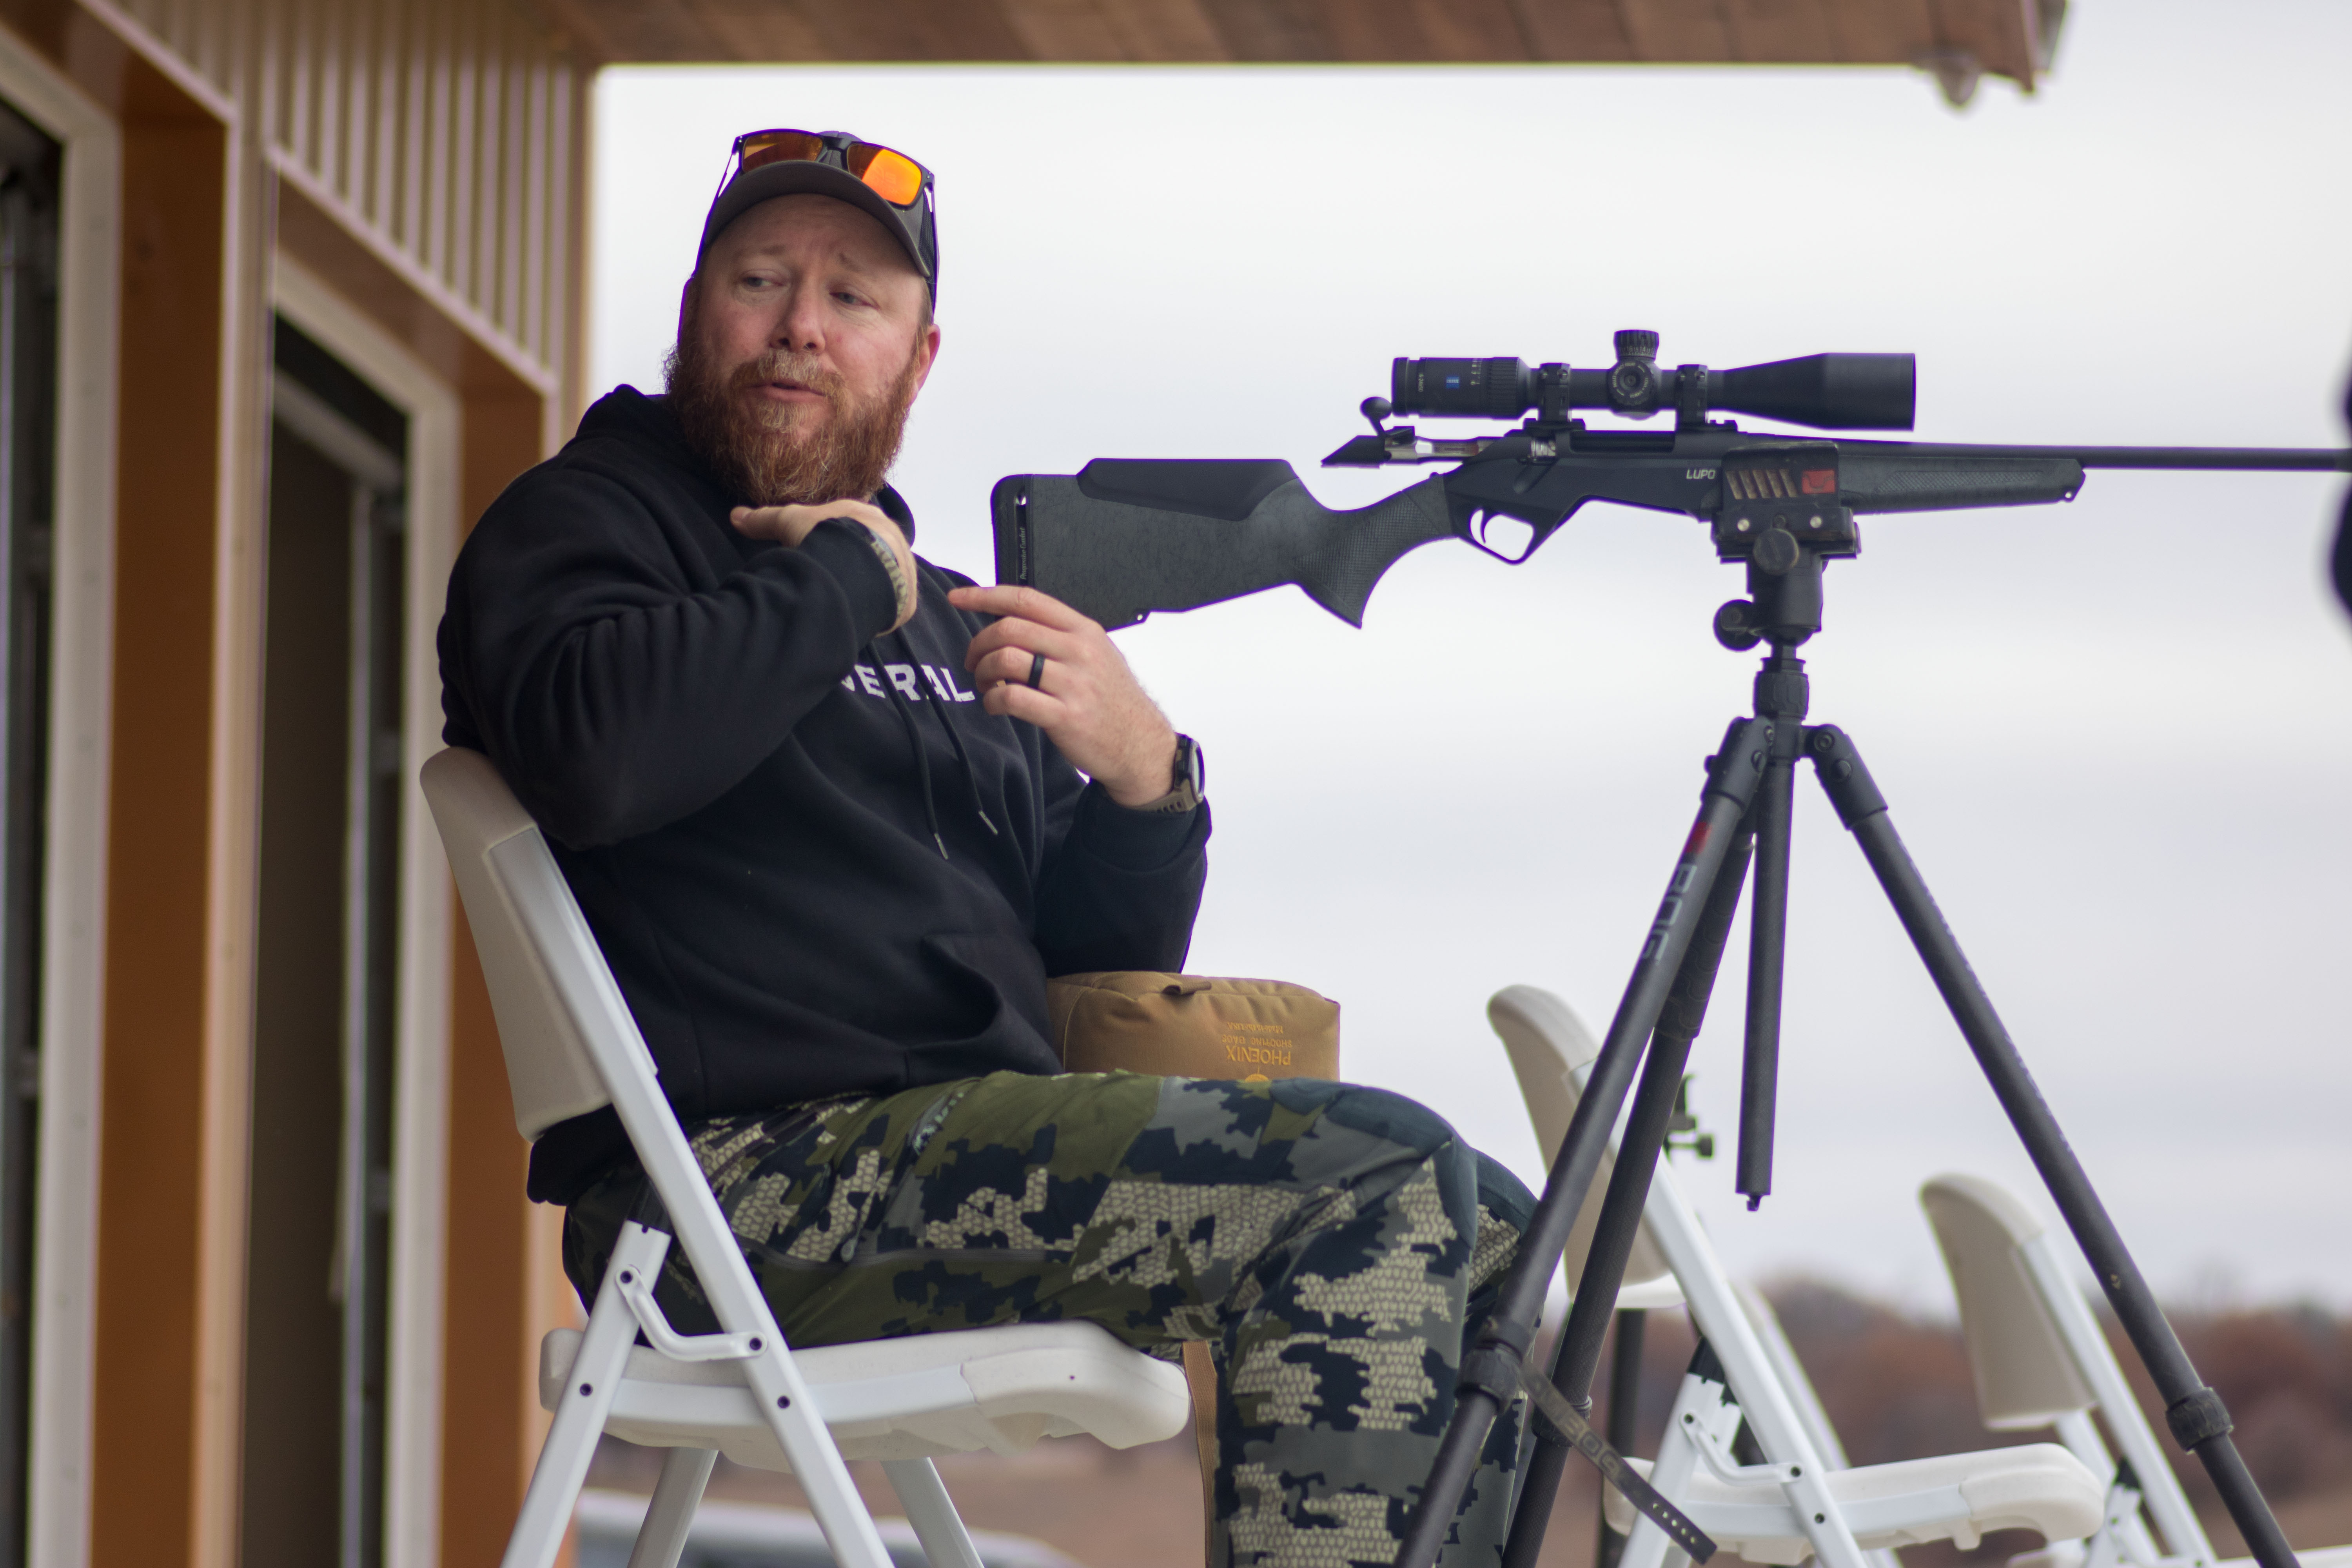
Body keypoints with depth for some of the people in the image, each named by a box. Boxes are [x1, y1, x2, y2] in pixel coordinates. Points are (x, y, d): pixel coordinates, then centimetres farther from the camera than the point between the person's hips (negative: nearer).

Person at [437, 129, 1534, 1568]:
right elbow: (595, 754, -23)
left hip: (994, 1152, 8)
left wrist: (1143, 781, 0)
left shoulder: (942, 615, 26)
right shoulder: (584, 522, 3)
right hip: (749, 1187, -8)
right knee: (1376, 1186, -22)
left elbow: (1107, 961, 22)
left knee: (1484, 1235, 5)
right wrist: (846, 584, -9)